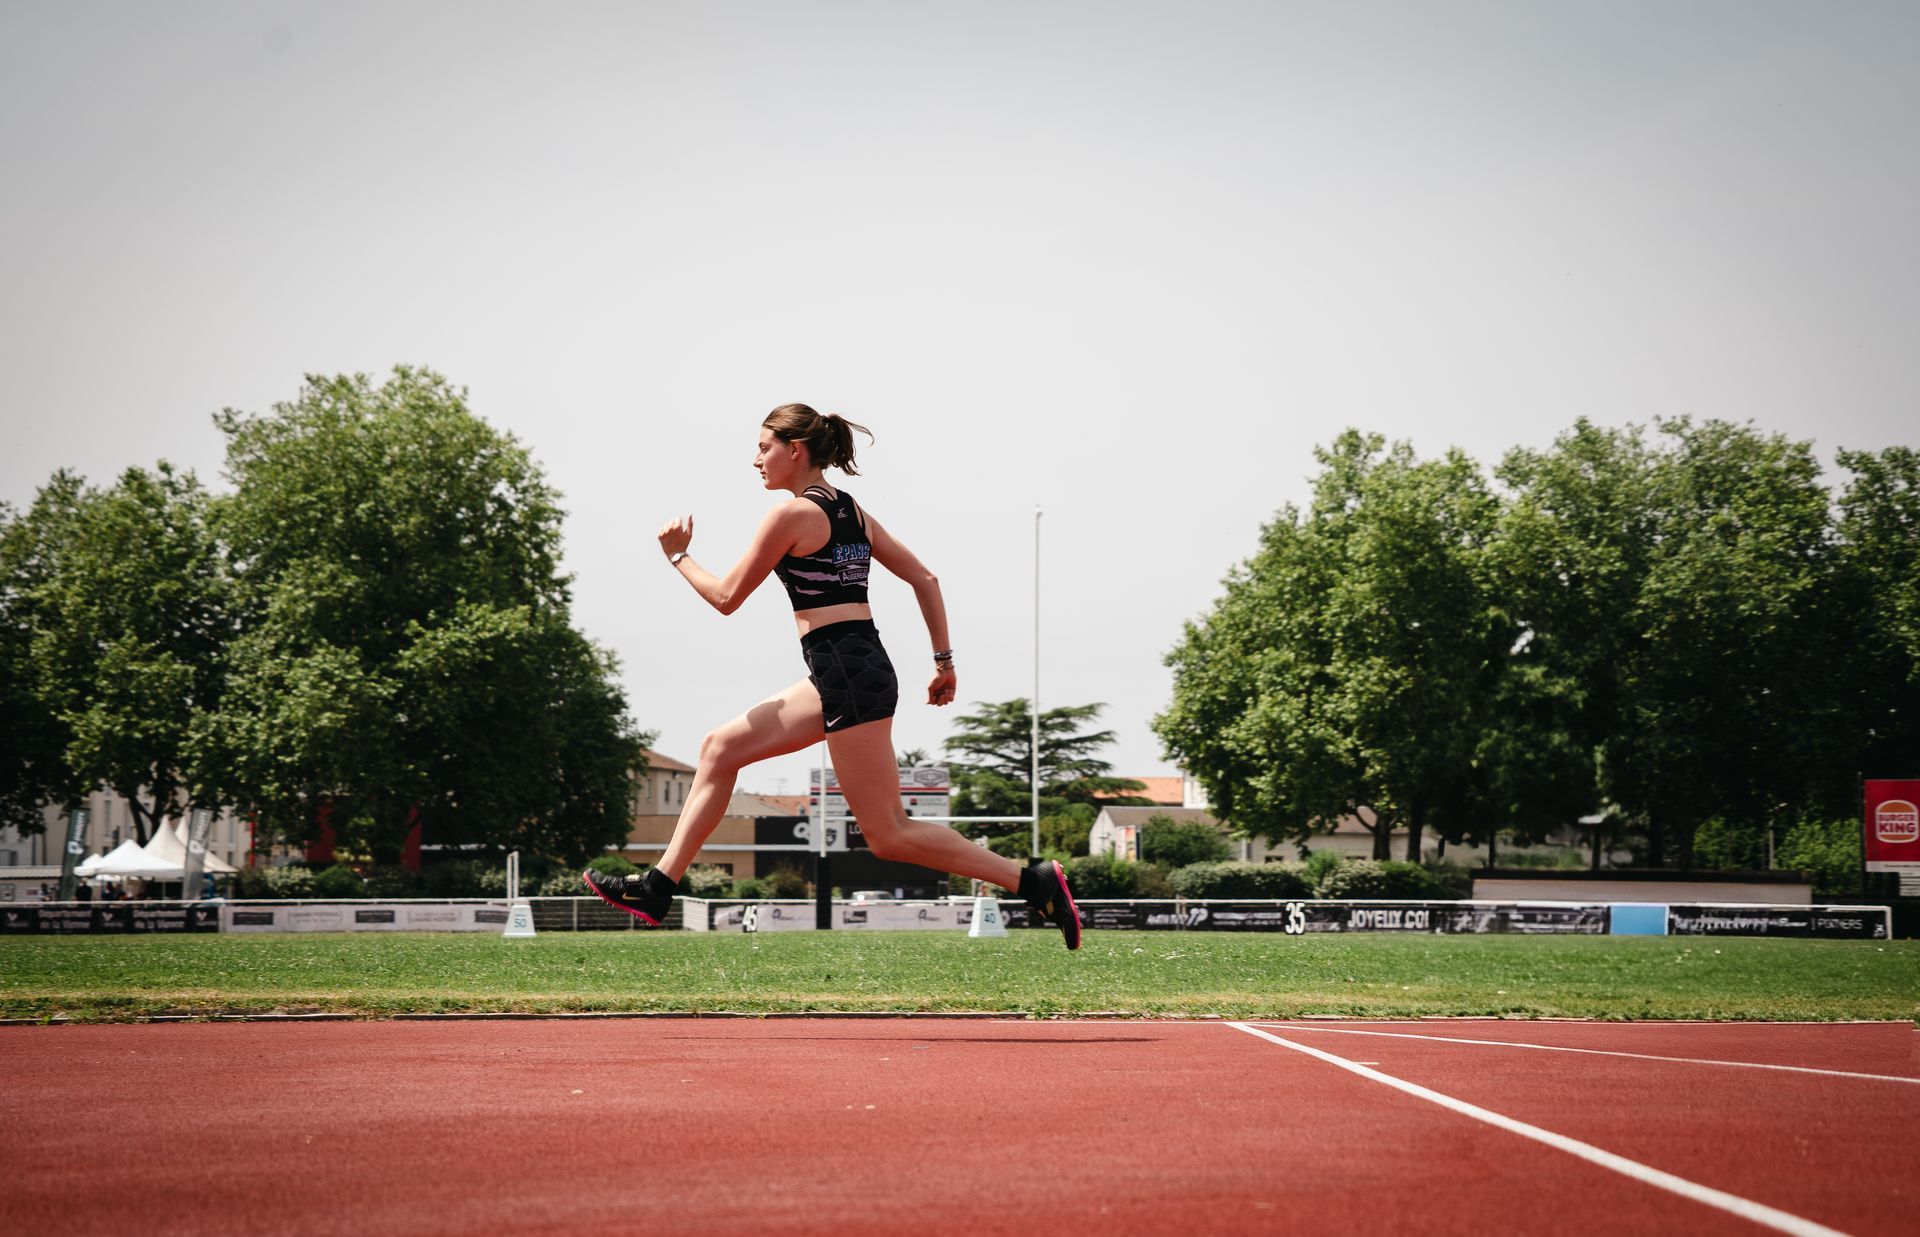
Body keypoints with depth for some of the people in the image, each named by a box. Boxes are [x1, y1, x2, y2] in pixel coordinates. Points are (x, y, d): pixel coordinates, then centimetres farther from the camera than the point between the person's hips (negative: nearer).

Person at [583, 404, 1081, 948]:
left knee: (888, 834, -7)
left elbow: (726, 597, -3)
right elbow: (924, 579, 15)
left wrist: (677, 555, 13)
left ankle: (1033, 880, -10)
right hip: (843, 675, 10)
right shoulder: (852, 510, 15)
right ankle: (657, 887, 16)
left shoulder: (792, 514, -9)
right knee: (720, 749, 15)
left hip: (848, 677, -10)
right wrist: (944, 660, 19)